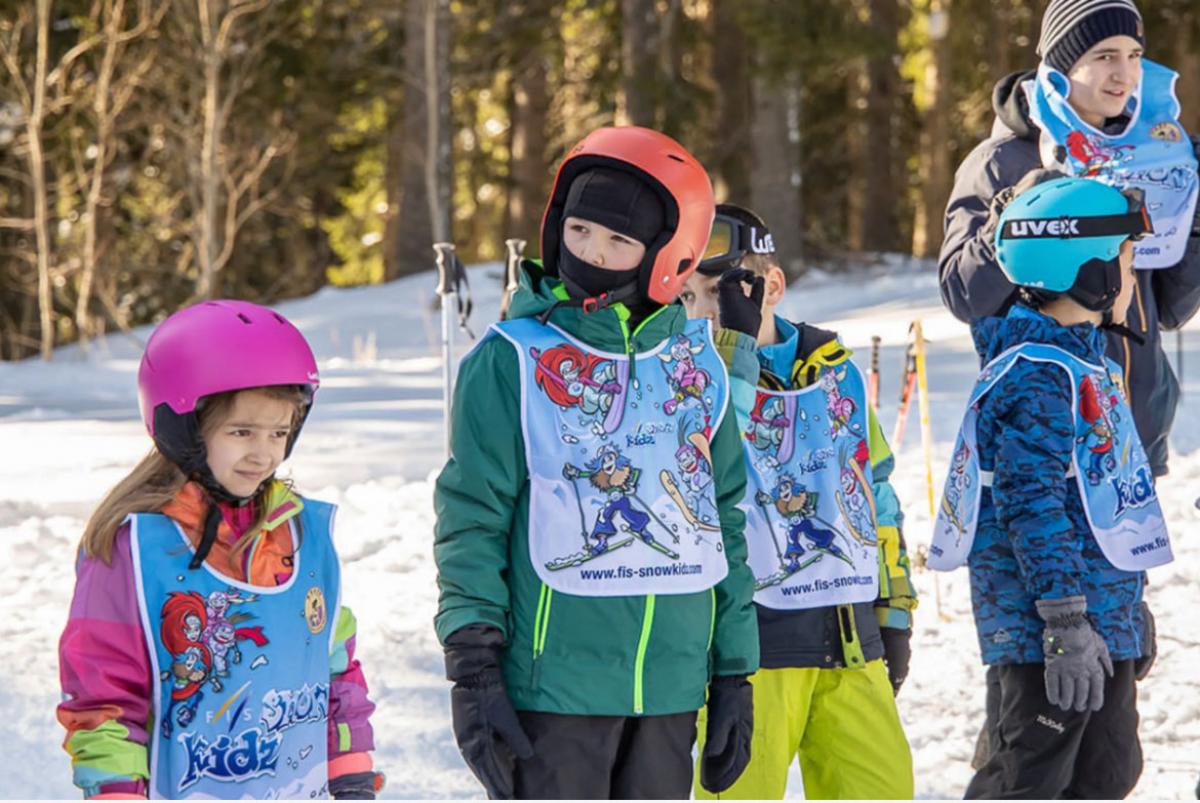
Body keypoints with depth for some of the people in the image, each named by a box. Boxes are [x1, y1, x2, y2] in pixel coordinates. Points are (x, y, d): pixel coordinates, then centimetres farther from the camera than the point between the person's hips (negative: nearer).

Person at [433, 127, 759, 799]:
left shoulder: (696, 366, 10)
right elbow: (472, 521, -3)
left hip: (671, 686, 4)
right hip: (554, 680, -4)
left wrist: (734, 674, 14)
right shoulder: (513, 361, -3)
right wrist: (473, 670, -10)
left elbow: (726, 522, 16)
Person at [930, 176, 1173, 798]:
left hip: (1102, 618, 11)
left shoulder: (1087, 362, 15)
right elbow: (1032, 502, -23)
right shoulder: (1041, 374, -17)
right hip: (1049, 625, -11)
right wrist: (1067, 622, -26)